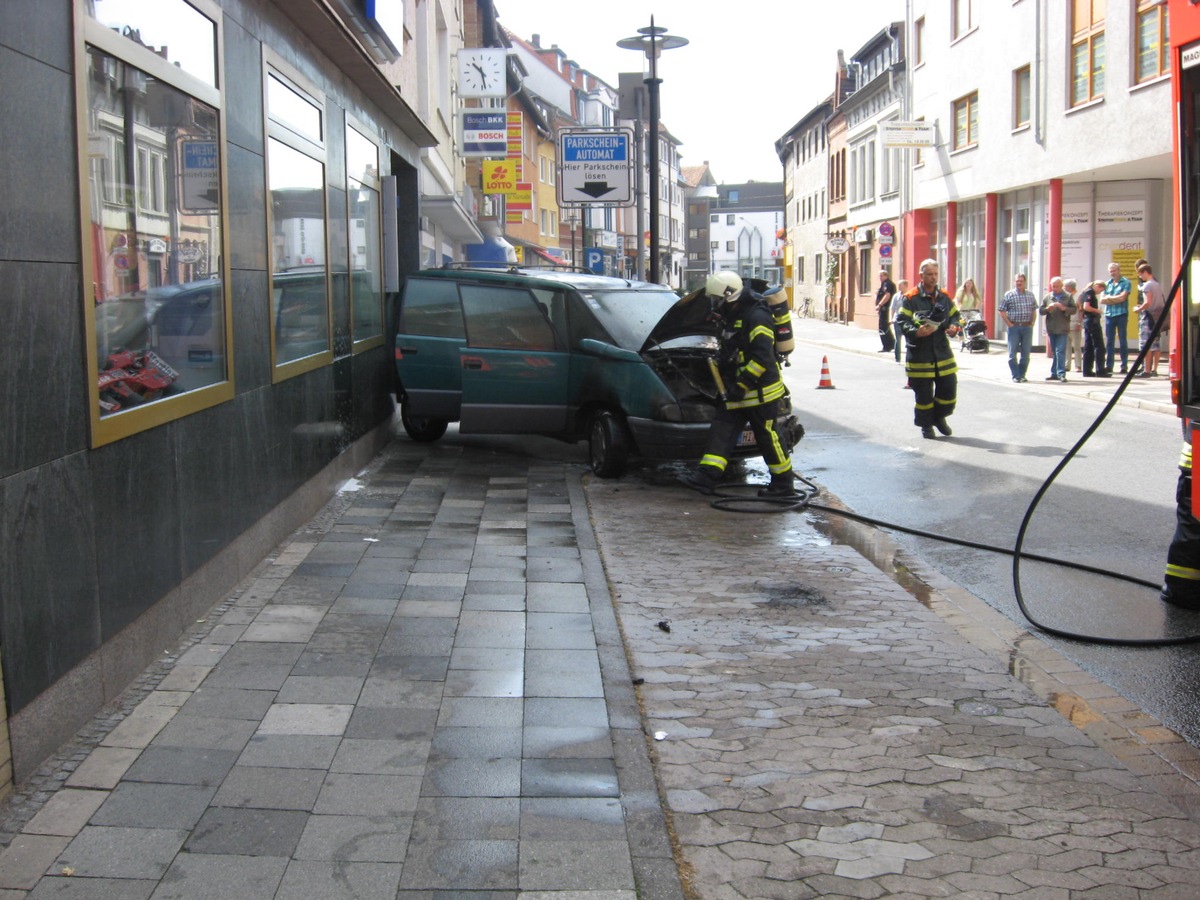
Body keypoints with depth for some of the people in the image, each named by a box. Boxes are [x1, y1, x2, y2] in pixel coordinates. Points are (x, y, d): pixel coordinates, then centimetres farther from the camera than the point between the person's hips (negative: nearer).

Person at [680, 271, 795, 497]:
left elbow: (762, 358, -24)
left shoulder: (756, 317, -18)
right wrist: (728, 384, 22)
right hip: (738, 393, 9)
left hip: (761, 392, -9)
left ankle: (784, 483, 13)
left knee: (768, 437, 0)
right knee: (721, 430, 0)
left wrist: (741, 385, -24)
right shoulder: (732, 318, 13)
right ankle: (706, 477, -5)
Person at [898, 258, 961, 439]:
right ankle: (926, 425, 20)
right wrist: (916, 332, -27)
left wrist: (954, 326, -4)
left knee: (949, 387, 5)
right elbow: (903, 322, -10)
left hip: (942, 351, 4)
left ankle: (939, 417, 29)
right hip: (920, 354, -4)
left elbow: (955, 316, 18)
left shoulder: (944, 297, 10)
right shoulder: (911, 298, -6)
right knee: (923, 392, 3)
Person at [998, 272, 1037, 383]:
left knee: (1026, 353, 5)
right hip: (1014, 327, -3)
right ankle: (1015, 376, 4)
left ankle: (1022, 375, 15)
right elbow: (1000, 310, -3)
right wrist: (1008, 323, -7)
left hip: (1027, 327, 3)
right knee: (1013, 353, -2)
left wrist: (1032, 322, 7)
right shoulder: (1009, 295, -3)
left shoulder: (1030, 295, 8)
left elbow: (1034, 309, 17)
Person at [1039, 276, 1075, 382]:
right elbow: (1041, 310, 9)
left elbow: (1074, 310, 0)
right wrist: (1048, 308, -11)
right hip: (1051, 329, 3)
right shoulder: (1047, 297, 12)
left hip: (1062, 329, -3)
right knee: (1054, 352, 10)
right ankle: (1054, 373, 16)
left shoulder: (1068, 297, 5)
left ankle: (1061, 373, -12)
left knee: (1060, 351, -11)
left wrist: (1063, 308, -15)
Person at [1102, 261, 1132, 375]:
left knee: (1123, 340, -1)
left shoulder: (1126, 283, -1)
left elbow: (1122, 297, -12)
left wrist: (1109, 298, -1)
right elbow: (1102, 300, 5)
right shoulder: (1107, 283, 13)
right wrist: (1116, 299, -7)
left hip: (1121, 315, -5)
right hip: (1109, 315, 5)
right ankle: (1108, 365, 9)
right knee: (1109, 341, 5)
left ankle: (1124, 365, 2)